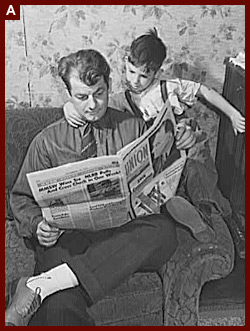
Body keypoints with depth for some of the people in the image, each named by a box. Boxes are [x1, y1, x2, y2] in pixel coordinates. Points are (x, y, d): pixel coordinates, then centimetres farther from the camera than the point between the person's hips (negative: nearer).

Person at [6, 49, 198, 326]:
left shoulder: (134, 128, 13)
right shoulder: (48, 141, 12)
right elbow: (21, 198, 16)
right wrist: (37, 225, -6)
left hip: (124, 233, 4)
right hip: (68, 236, -3)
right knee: (59, 306, -38)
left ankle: (40, 286, -34)